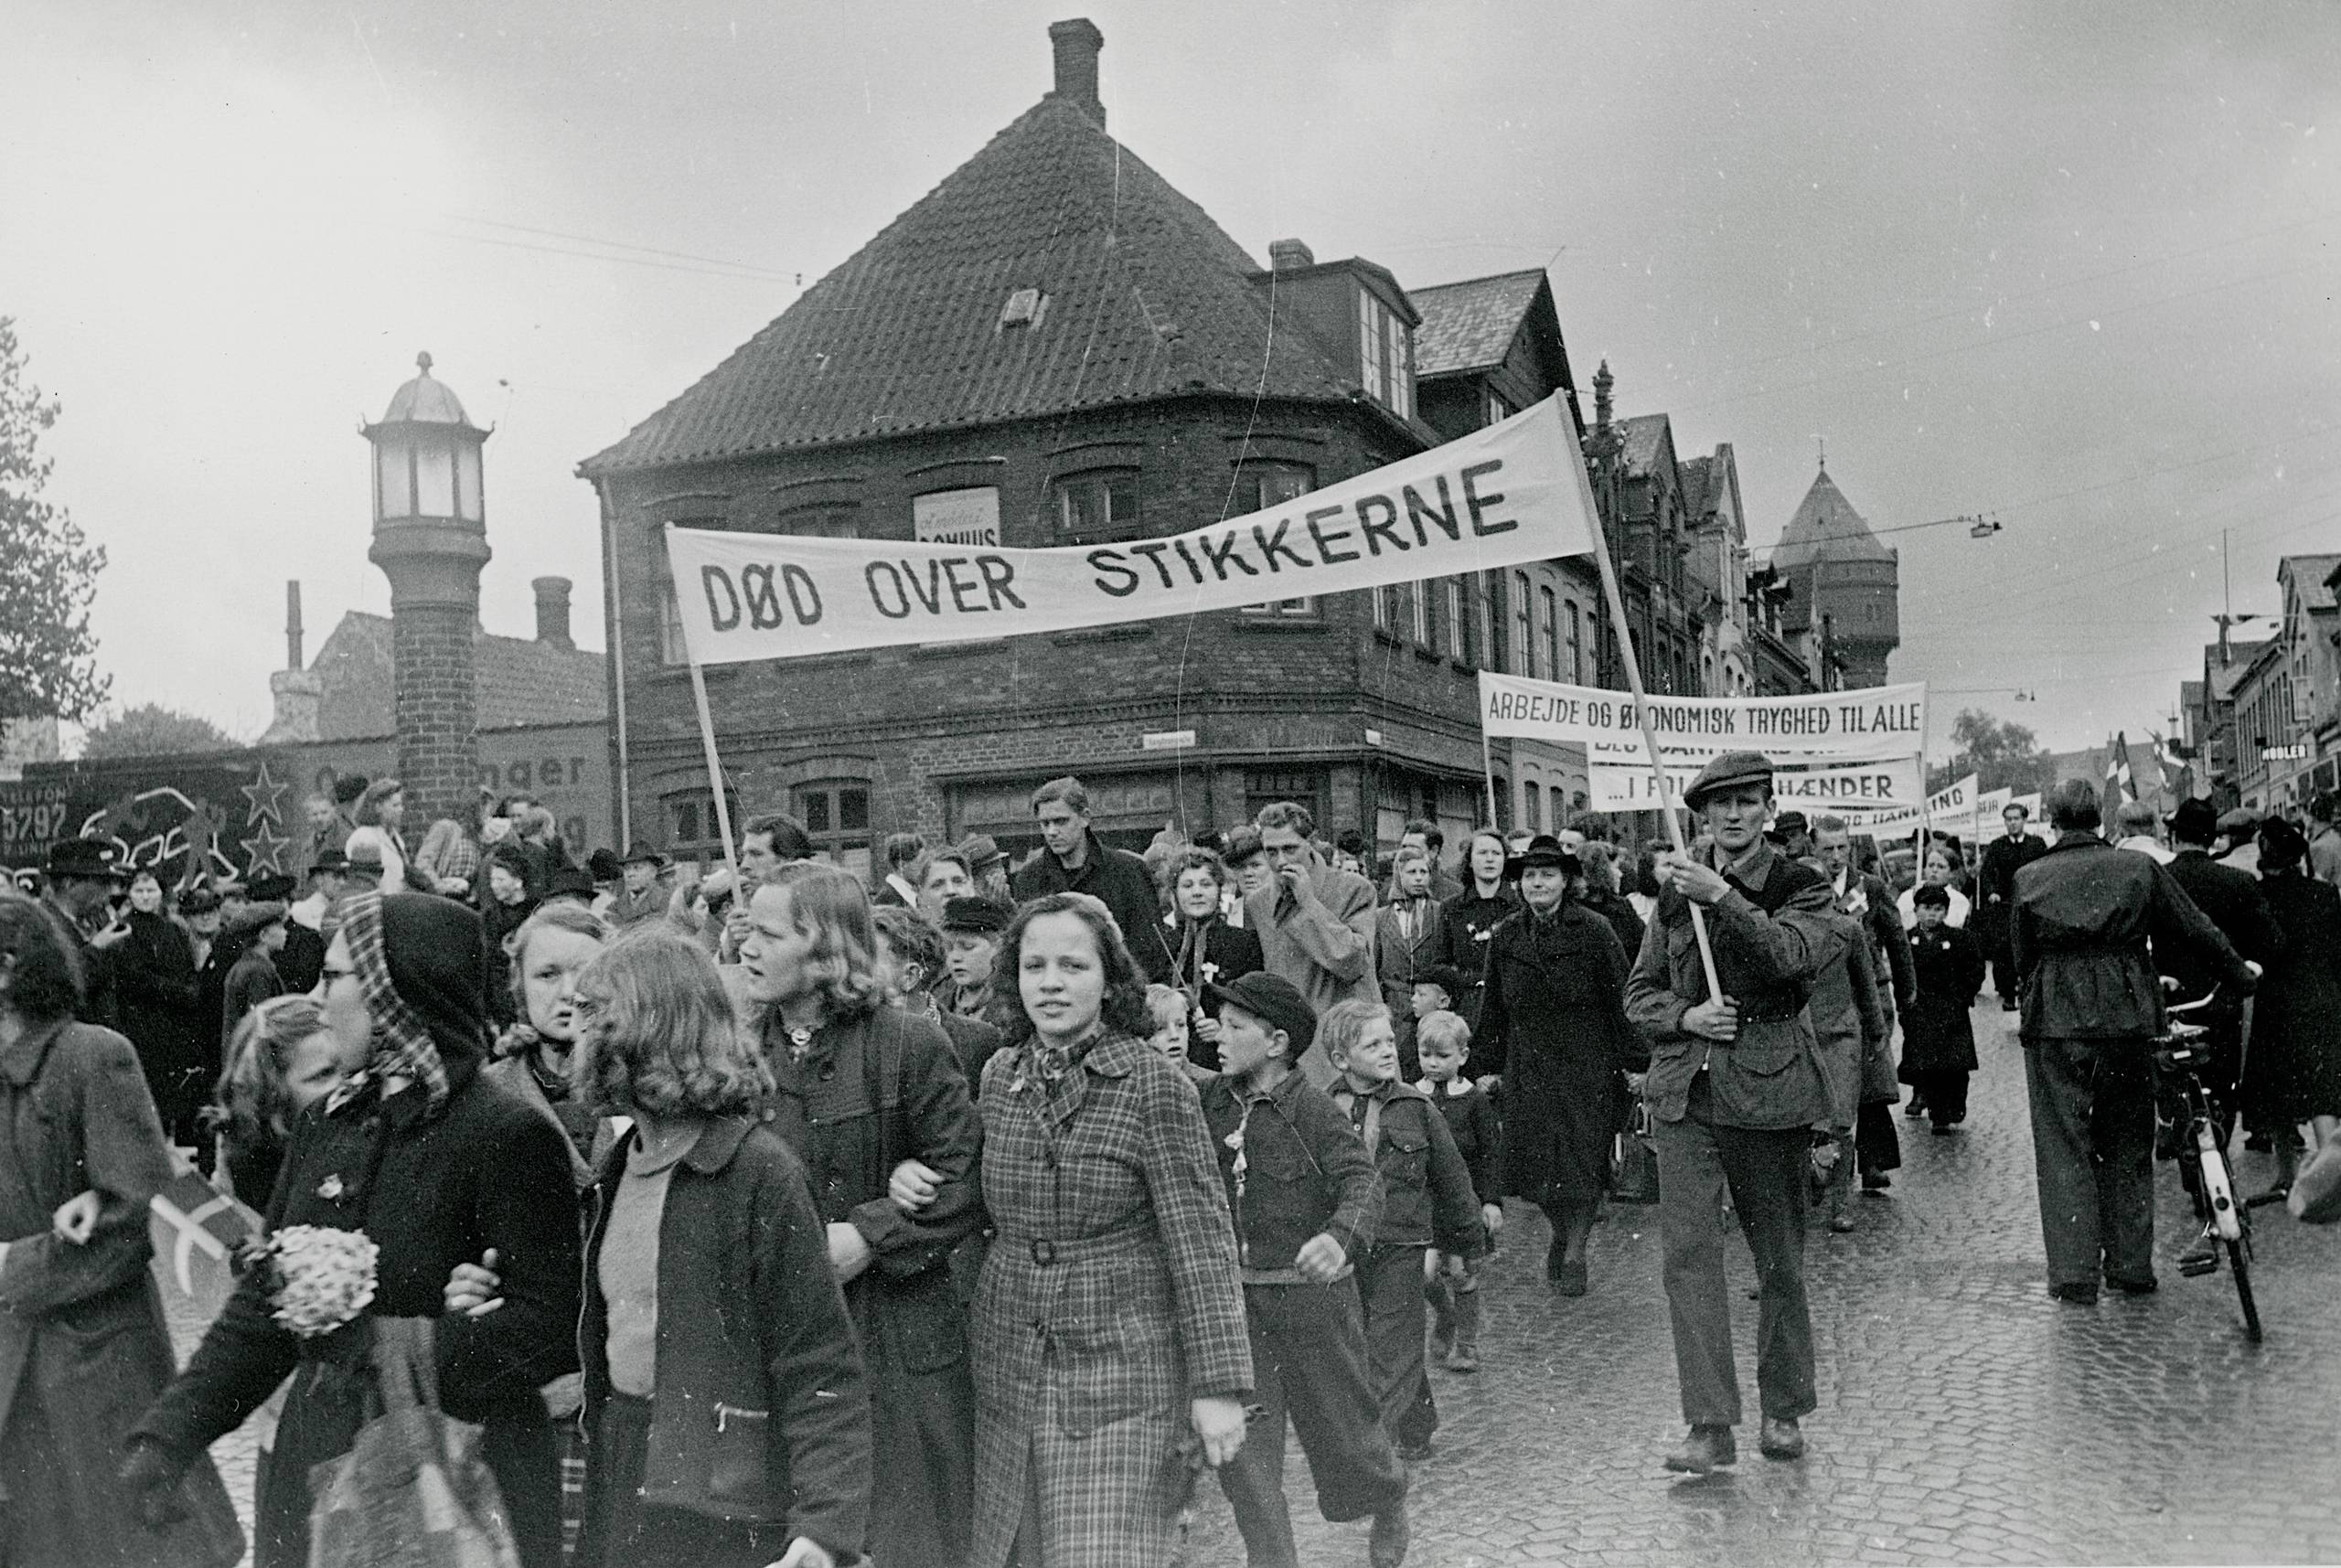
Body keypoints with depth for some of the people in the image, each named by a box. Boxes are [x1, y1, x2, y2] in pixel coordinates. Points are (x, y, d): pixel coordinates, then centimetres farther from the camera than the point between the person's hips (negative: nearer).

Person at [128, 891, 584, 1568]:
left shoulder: (508, 1135, -15)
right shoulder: (326, 1122, 7)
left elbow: (555, 1327, -18)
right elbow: (262, 1302, 11)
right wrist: (169, 1435, 3)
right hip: (314, 1463, 6)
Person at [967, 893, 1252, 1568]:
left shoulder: (1155, 1086, -12)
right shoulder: (999, 1077, 4)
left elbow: (1201, 1241, -13)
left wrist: (1220, 1385, -15)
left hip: (1122, 1368, -5)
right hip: (1007, 1367, 5)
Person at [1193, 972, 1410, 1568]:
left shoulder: (1311, 1108, -13)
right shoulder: (1211, 1099, 0)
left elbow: (1362, 1179, -24)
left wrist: (1341, 1237, -42)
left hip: (1309, 1291, -3)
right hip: (1236, 1297, 4)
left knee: (1339, 1418, 14)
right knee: (1239, 1441, 0)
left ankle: (1389, 1503, 45)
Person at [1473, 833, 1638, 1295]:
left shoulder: (1594, 931, -5)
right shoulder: (1506, 937, 6)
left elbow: (1621, 999, -4)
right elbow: (1494, 1009, 12)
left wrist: (1633, 1062, -7)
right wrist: (1489, 1067, 10)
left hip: (1588, 1066, -3)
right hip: (1528, 1068, 3)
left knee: (1583, 1163, -3)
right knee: (1538, 1164, 1)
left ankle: (1575, 1253, 12)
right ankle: (1560, 1233, 27)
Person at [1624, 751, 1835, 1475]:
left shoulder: (1801, 888, 2)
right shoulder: (1676, 890, 10)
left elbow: (1789, 957, -19)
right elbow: (1640, 992, 13)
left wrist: (1720, 896, -27)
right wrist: (1685, 1017, -6)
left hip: (1770, 1088, -2)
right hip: (1686, 1090, 2)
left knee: (1780, 1259, 7)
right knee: (1687, 1253, -8)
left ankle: (1783, 1411, 25)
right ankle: (1711, 1427, -5)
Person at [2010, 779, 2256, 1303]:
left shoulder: (2029, 879, 0)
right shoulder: (2139, 868, 2)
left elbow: (2022, 959, 6)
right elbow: (2197, 931, 8)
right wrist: (2240, 976, 22)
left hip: (2055, 1026, -1)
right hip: (2129, 1019, 1)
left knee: (2064, 1150, 4)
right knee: (2129, 1148, 14)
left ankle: (2074, 1273, 1)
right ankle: (2131, 1266, 19)